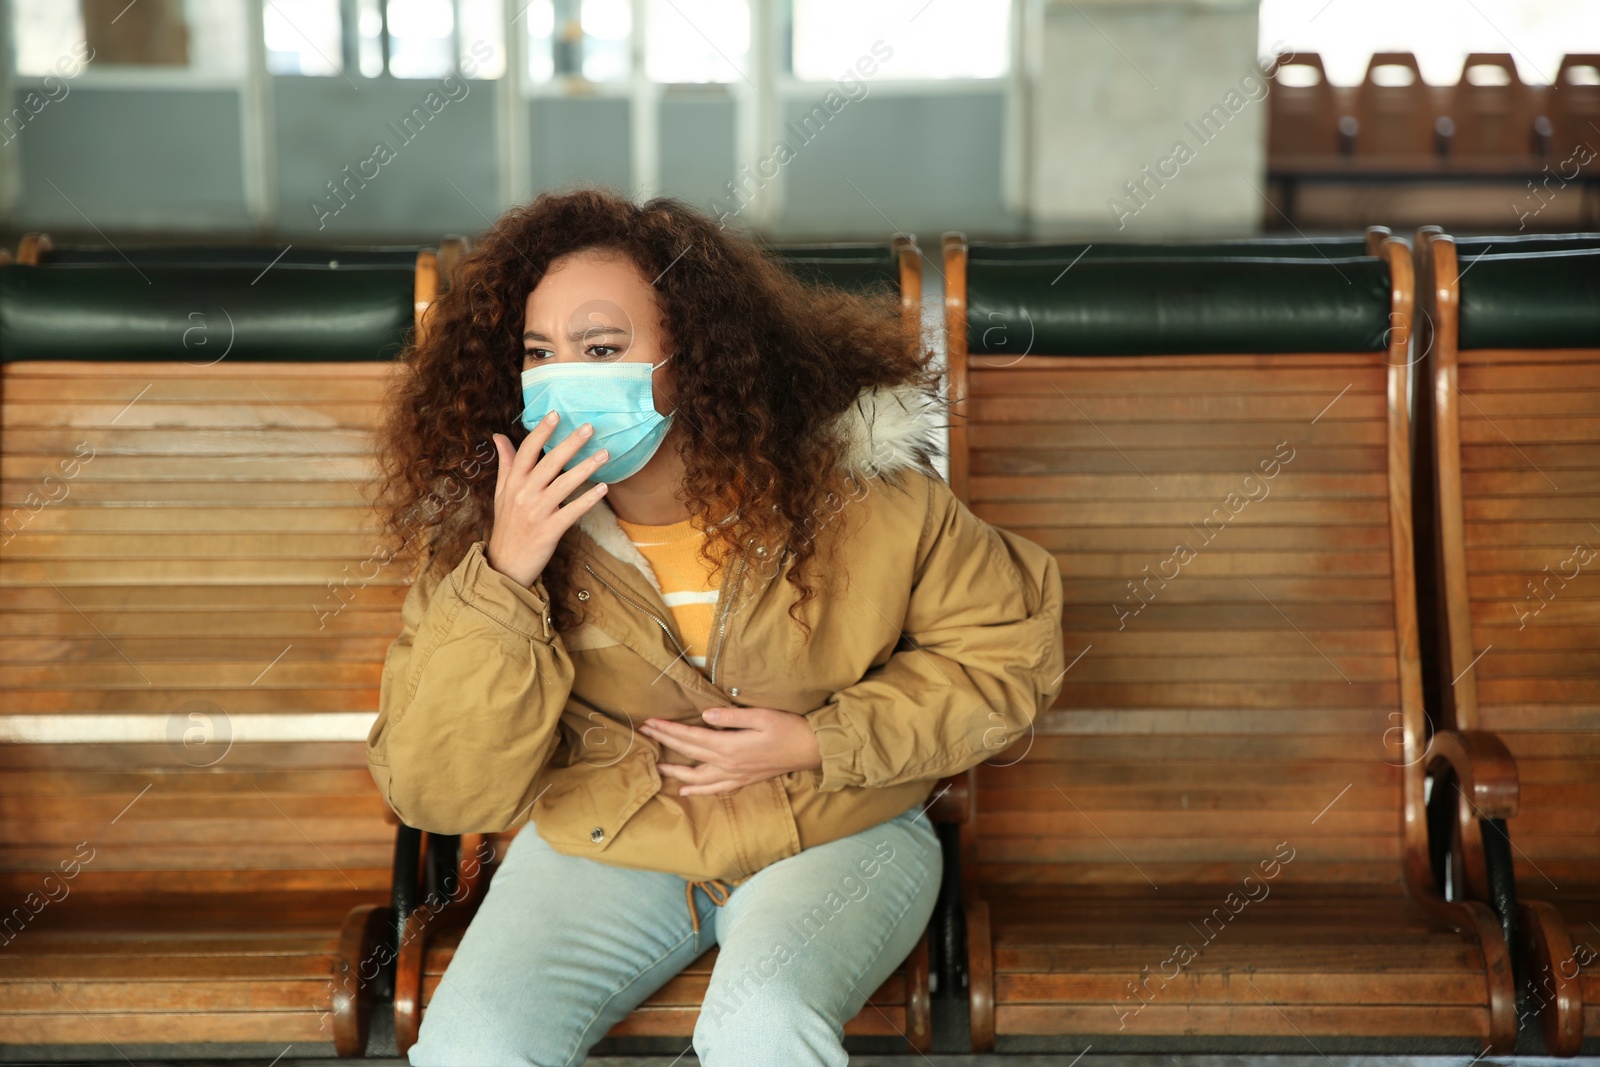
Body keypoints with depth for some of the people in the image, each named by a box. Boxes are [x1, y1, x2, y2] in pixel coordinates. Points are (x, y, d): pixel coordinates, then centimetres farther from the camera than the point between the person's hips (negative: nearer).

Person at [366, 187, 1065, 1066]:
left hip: (835, 836, -1)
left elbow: (1009, 648, -1)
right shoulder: (482, 527, -12)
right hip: (600, 848, 2)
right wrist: (502, 580, -29)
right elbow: (443, 796, -15)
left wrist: (822, 744, -14)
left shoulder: (858, 486, -14)